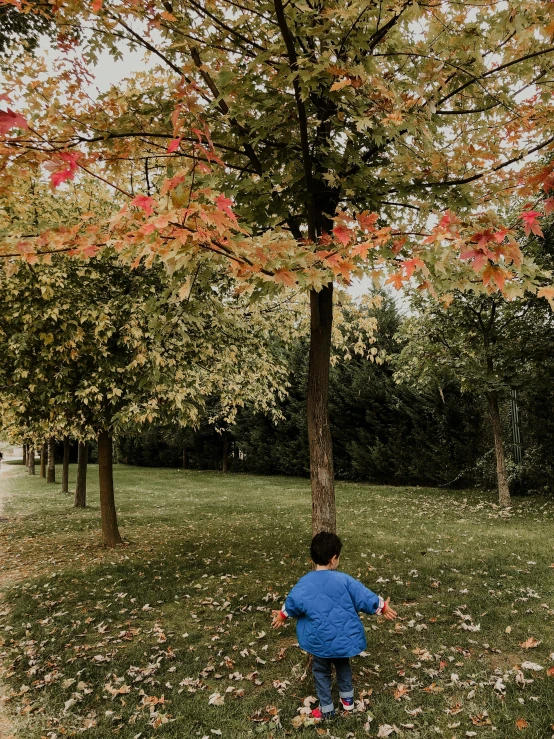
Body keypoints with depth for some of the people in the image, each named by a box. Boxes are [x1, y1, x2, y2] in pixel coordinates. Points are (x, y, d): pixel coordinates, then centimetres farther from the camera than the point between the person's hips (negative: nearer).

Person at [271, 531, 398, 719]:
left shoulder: (304, 583, -14)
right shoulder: (344, 580, -14)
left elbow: (292, 603, -4)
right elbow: (364, 597, -7)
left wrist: (282, 615, 17)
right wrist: (383, 607, 10)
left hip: (321, 641, -2)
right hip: (345, 637, 2)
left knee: (321, 671, 20)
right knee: (343, 665, 29)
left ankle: (326, 709, 28)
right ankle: (347, 699, 41)